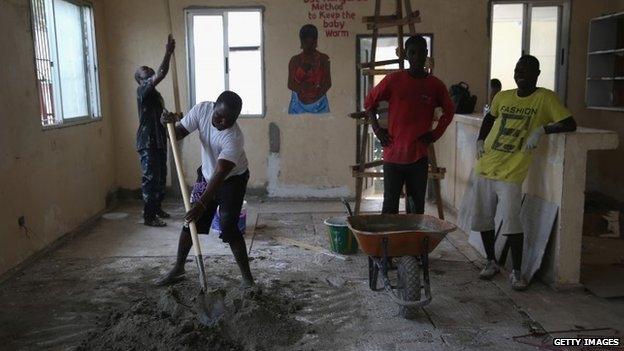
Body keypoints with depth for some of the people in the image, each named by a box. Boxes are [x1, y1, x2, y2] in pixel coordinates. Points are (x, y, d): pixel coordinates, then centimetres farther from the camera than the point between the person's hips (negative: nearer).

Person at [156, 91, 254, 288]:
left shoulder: (234, 138, -35)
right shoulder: (202, 109, -19)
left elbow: (220, 174, -40)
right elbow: (178, 134, -10)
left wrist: (202, 204, -48)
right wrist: (170, 123, -33)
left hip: (232, 180, -6)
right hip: (206, 176, 6)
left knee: (229, 228, -15)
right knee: (190, 221, 9)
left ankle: (247, 278, -3)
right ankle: (178, 269, 27)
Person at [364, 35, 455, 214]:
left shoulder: (436, 85, 2)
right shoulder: (393, 80, -3)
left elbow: (449, 110, 18)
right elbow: (369, 102, 8)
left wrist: (436, 133, 7)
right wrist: (377, 129, 0)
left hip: (419, 156, 2)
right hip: (393, 154, -2)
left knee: (416, 207, 9)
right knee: (390, 206, 4)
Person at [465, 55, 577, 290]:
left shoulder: (545, 98, -4)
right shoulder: (502, 97, 10)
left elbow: (570, 125, -9)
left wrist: (542, 130, -23)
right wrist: (481, 140, 13)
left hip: (511, 174, -5)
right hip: (484, 168, 5)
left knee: (511, 222, -8)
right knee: (482, 219, 10)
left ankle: (516, 272, 10)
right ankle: (491, 262, 29)